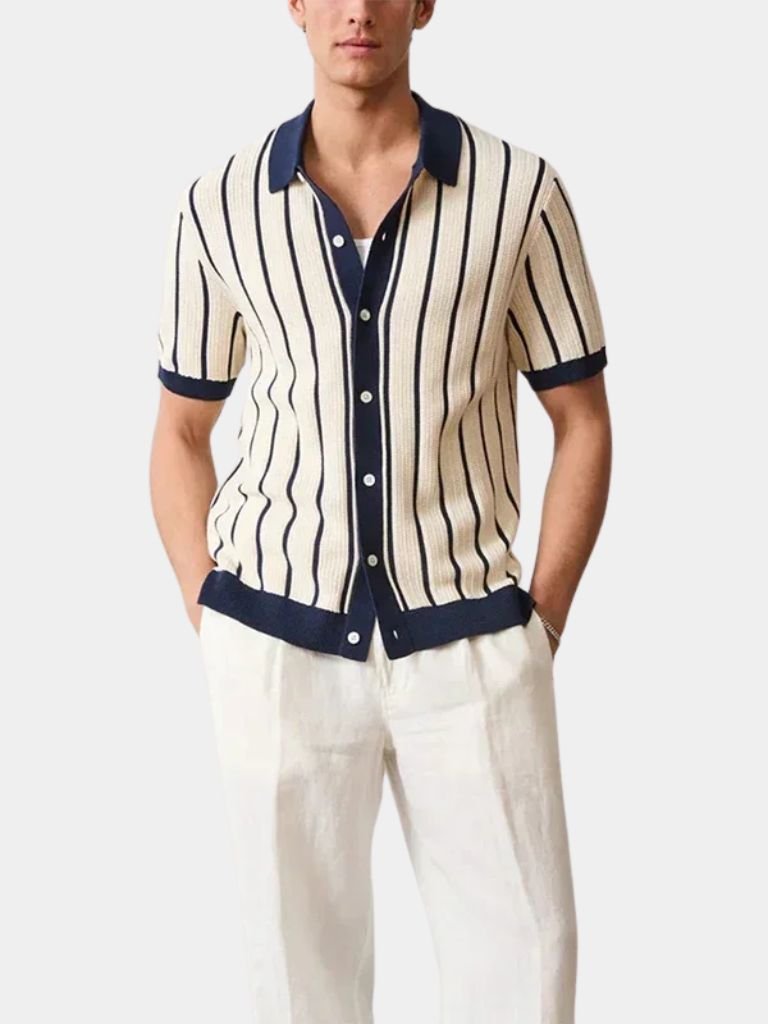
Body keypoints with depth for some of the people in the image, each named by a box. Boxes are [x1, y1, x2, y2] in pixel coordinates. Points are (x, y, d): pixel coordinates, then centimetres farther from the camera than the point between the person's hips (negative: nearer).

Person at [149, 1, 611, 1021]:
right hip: (277, 648, 1)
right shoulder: (220, 206, 1)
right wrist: (209, 622, 2)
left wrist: (541, 623, -2)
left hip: (466, 645, -1)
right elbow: (181, 435, 10)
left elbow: (583, 421, 4)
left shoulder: (521, 192, -4)